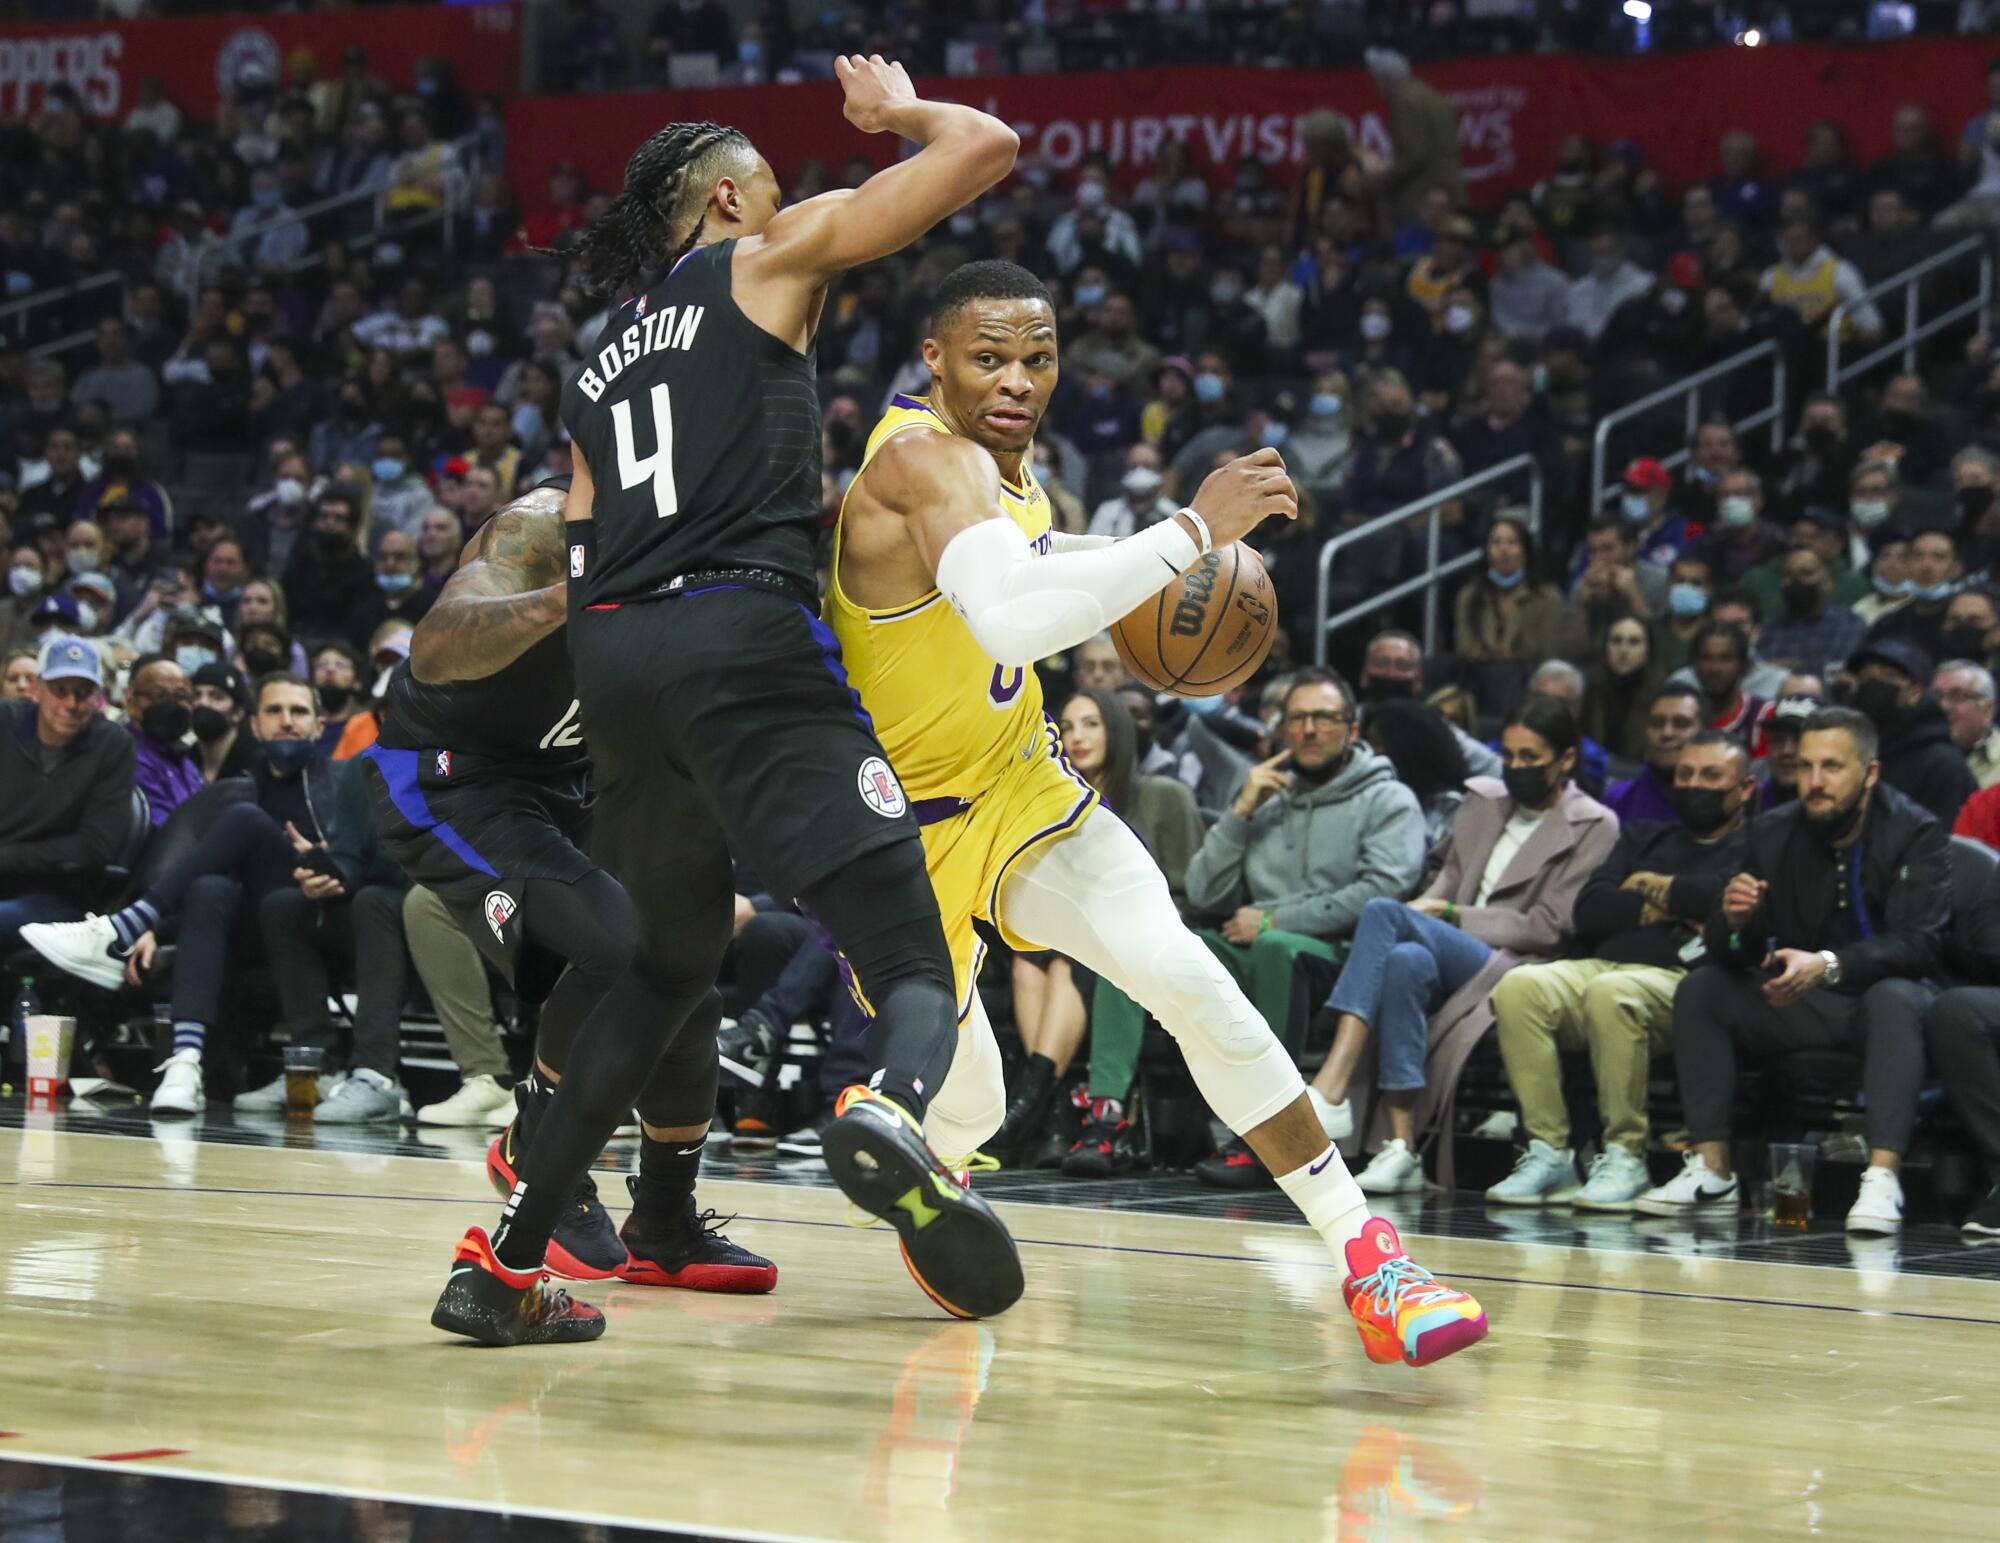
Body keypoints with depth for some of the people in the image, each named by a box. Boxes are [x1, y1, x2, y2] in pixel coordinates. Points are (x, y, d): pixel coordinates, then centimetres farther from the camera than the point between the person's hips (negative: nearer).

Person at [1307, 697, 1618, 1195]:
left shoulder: (1593, 827, 6)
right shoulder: (1483, 800, 25)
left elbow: (1548, 928, -3)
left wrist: (1452, 915, -7)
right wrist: (1423, 909, -3)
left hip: (1508, 970, -5)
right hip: (1452, 959, 5)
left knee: (1384, 911, -28)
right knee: (1405, 960, -34)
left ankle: (1329, 1090, -38)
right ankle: (1402, 1148, -38)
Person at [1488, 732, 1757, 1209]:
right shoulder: (1643, 838, 30)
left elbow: (1724, 899, -9)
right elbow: (1589, 910, 14)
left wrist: (1651, 885, 7)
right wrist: (1668, 908, 0)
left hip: (1680, 977, -5)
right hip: (1599, 966, 5)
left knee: (1610, 992, -39)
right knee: (1518, 987, -27)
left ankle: (1626, 1156, -28)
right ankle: (1548, 1153, -25)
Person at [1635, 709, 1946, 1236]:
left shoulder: (1915, 833, -13)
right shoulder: (1774, 833, -1)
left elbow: (1916, 942, -24)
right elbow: (1728, 952, -2)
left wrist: (1828, 965, -40)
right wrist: (1734, 921, -28)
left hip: (1885, 993, -4)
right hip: (1802, 1003, 4)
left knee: (1893, 998, -37)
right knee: (1700, 988, -14)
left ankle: (1883, 1178, -47)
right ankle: (1711, 1170, -18)